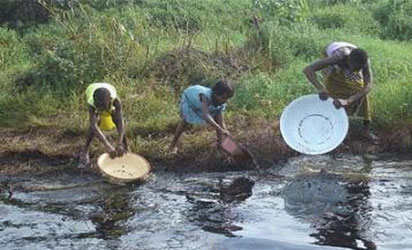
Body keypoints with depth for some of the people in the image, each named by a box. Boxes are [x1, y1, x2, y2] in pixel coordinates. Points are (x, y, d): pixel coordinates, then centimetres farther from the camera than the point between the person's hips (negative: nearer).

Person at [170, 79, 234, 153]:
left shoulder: (222, 104, -29)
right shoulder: (205, 96, -49)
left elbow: (221, 122, -22)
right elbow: (205, 116, -61)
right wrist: (220, 130, -67)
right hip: (189, 97, -5)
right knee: (185, 120, -14)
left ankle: (220, 140, 16)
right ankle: (173, 145, 1)